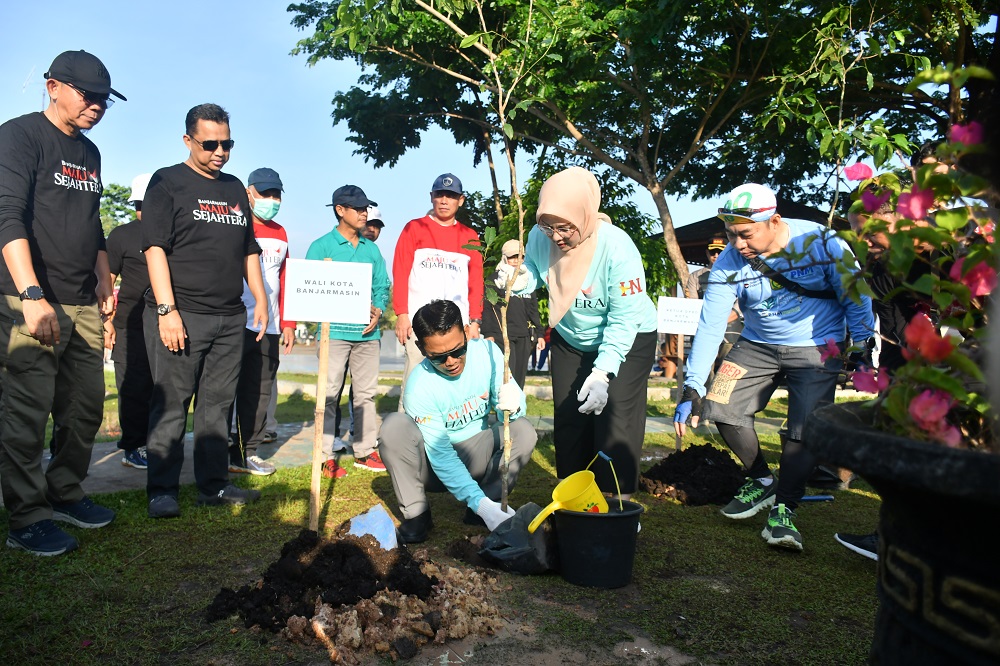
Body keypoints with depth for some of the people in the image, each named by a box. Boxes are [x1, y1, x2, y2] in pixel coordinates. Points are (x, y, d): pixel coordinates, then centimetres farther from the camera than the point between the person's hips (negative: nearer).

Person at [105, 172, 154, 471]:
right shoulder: (122, 235, 2)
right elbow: (106, 281, 0)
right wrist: (106, 321, -7)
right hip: (131, 325, -4)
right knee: (134, 388, -3)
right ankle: (133, 448, 8)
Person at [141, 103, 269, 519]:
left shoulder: (235, 189, 18)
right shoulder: (168, 182, 1)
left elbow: (248, 250, 22)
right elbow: (155, 248, -8)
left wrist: (260, 299, 13)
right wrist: (166, 310, -16)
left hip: (230, 318, 6)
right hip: (180, 316, -5)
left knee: (217, 404, 9)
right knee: (171, 405, -2)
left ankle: (214, 484, 17)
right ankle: (162, 491, 6)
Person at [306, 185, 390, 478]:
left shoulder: (371, 248, 14)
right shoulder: (322, 246, 0)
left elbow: (382, 286, 15)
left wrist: (377, 310, -4)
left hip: (368, 332, 5)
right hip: (335, 330, -4)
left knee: (366, 393, 10)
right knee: (329, 393, -2)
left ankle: (365, 451, 20)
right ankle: (326, 457, 4)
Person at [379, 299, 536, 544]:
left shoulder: (486, 351, -16)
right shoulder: (419, 388, -26)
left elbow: (508, 411, -10)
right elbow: (441, 456, -27)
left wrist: (513, 406, -37)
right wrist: (481, 503, -37)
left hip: (476, 454, 3)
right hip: (434, 464, -2)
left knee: (523, 431, -24)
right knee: (394, 426, -31)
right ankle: (416, 513, -12)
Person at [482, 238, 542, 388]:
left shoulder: (527, 280, 17)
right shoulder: (495, 279, 2)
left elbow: (533, 309, 22)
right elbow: (487, 308, -3)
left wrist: (539, 332, 16)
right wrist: (488, 334, -12)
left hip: (523, 336, 5)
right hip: (502, 335, -5)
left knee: (520, 377, 5)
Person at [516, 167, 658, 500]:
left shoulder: (617, 248, -33)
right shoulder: (540, 236, -20)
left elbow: (625, 319, -30)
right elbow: (532, 269, 2)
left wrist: (602, 372, -38)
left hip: (627, 340, -5)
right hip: (570, 340, 5)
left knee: (614, 422, -11)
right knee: (569, 419, 10)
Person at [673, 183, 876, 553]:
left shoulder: (821, 242, -17)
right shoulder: (728, 264, -13)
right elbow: (709, 326, -15)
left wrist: (862, 350, -7)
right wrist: (692, 388, -20)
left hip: (817, 348, -2)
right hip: (758, 345, 3)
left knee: (804, 430, -16)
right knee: (720, 407, -12)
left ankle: (783, 508, 2)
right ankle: (761, 480, 10)